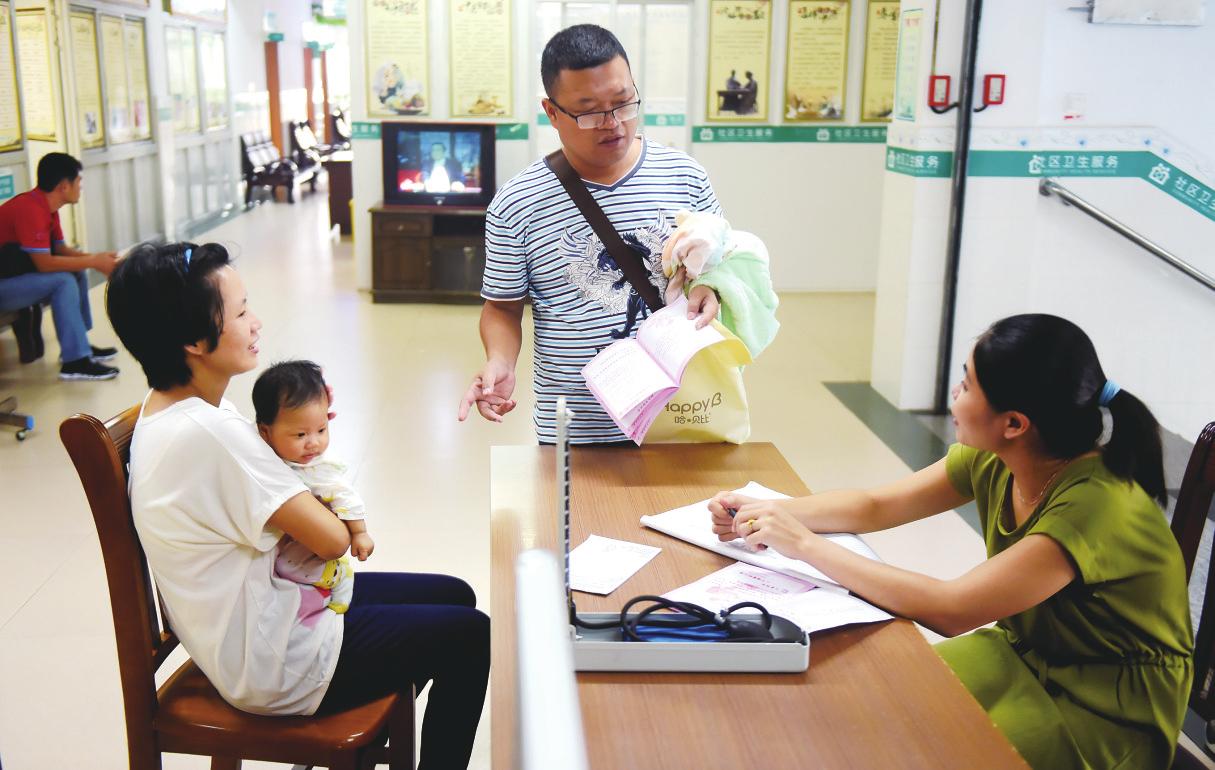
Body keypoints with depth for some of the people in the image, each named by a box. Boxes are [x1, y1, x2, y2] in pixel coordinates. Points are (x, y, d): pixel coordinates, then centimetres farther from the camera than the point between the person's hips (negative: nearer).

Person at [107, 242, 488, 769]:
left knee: (455, 596, 15)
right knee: (468, 636, -1)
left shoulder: (165, 406, 0)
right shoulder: (209, 432, -31)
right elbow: (330, 539, -26)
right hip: (272, 667, -10)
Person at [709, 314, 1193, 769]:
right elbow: (874, 507, 1)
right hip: (1026, 653, 6)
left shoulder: (1098, 506, -31)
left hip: (1107, 714, -6)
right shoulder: (994, 460, -9)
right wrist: (764, 512, -13)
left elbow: (949, 611, -35)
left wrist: (806, 545, -30)